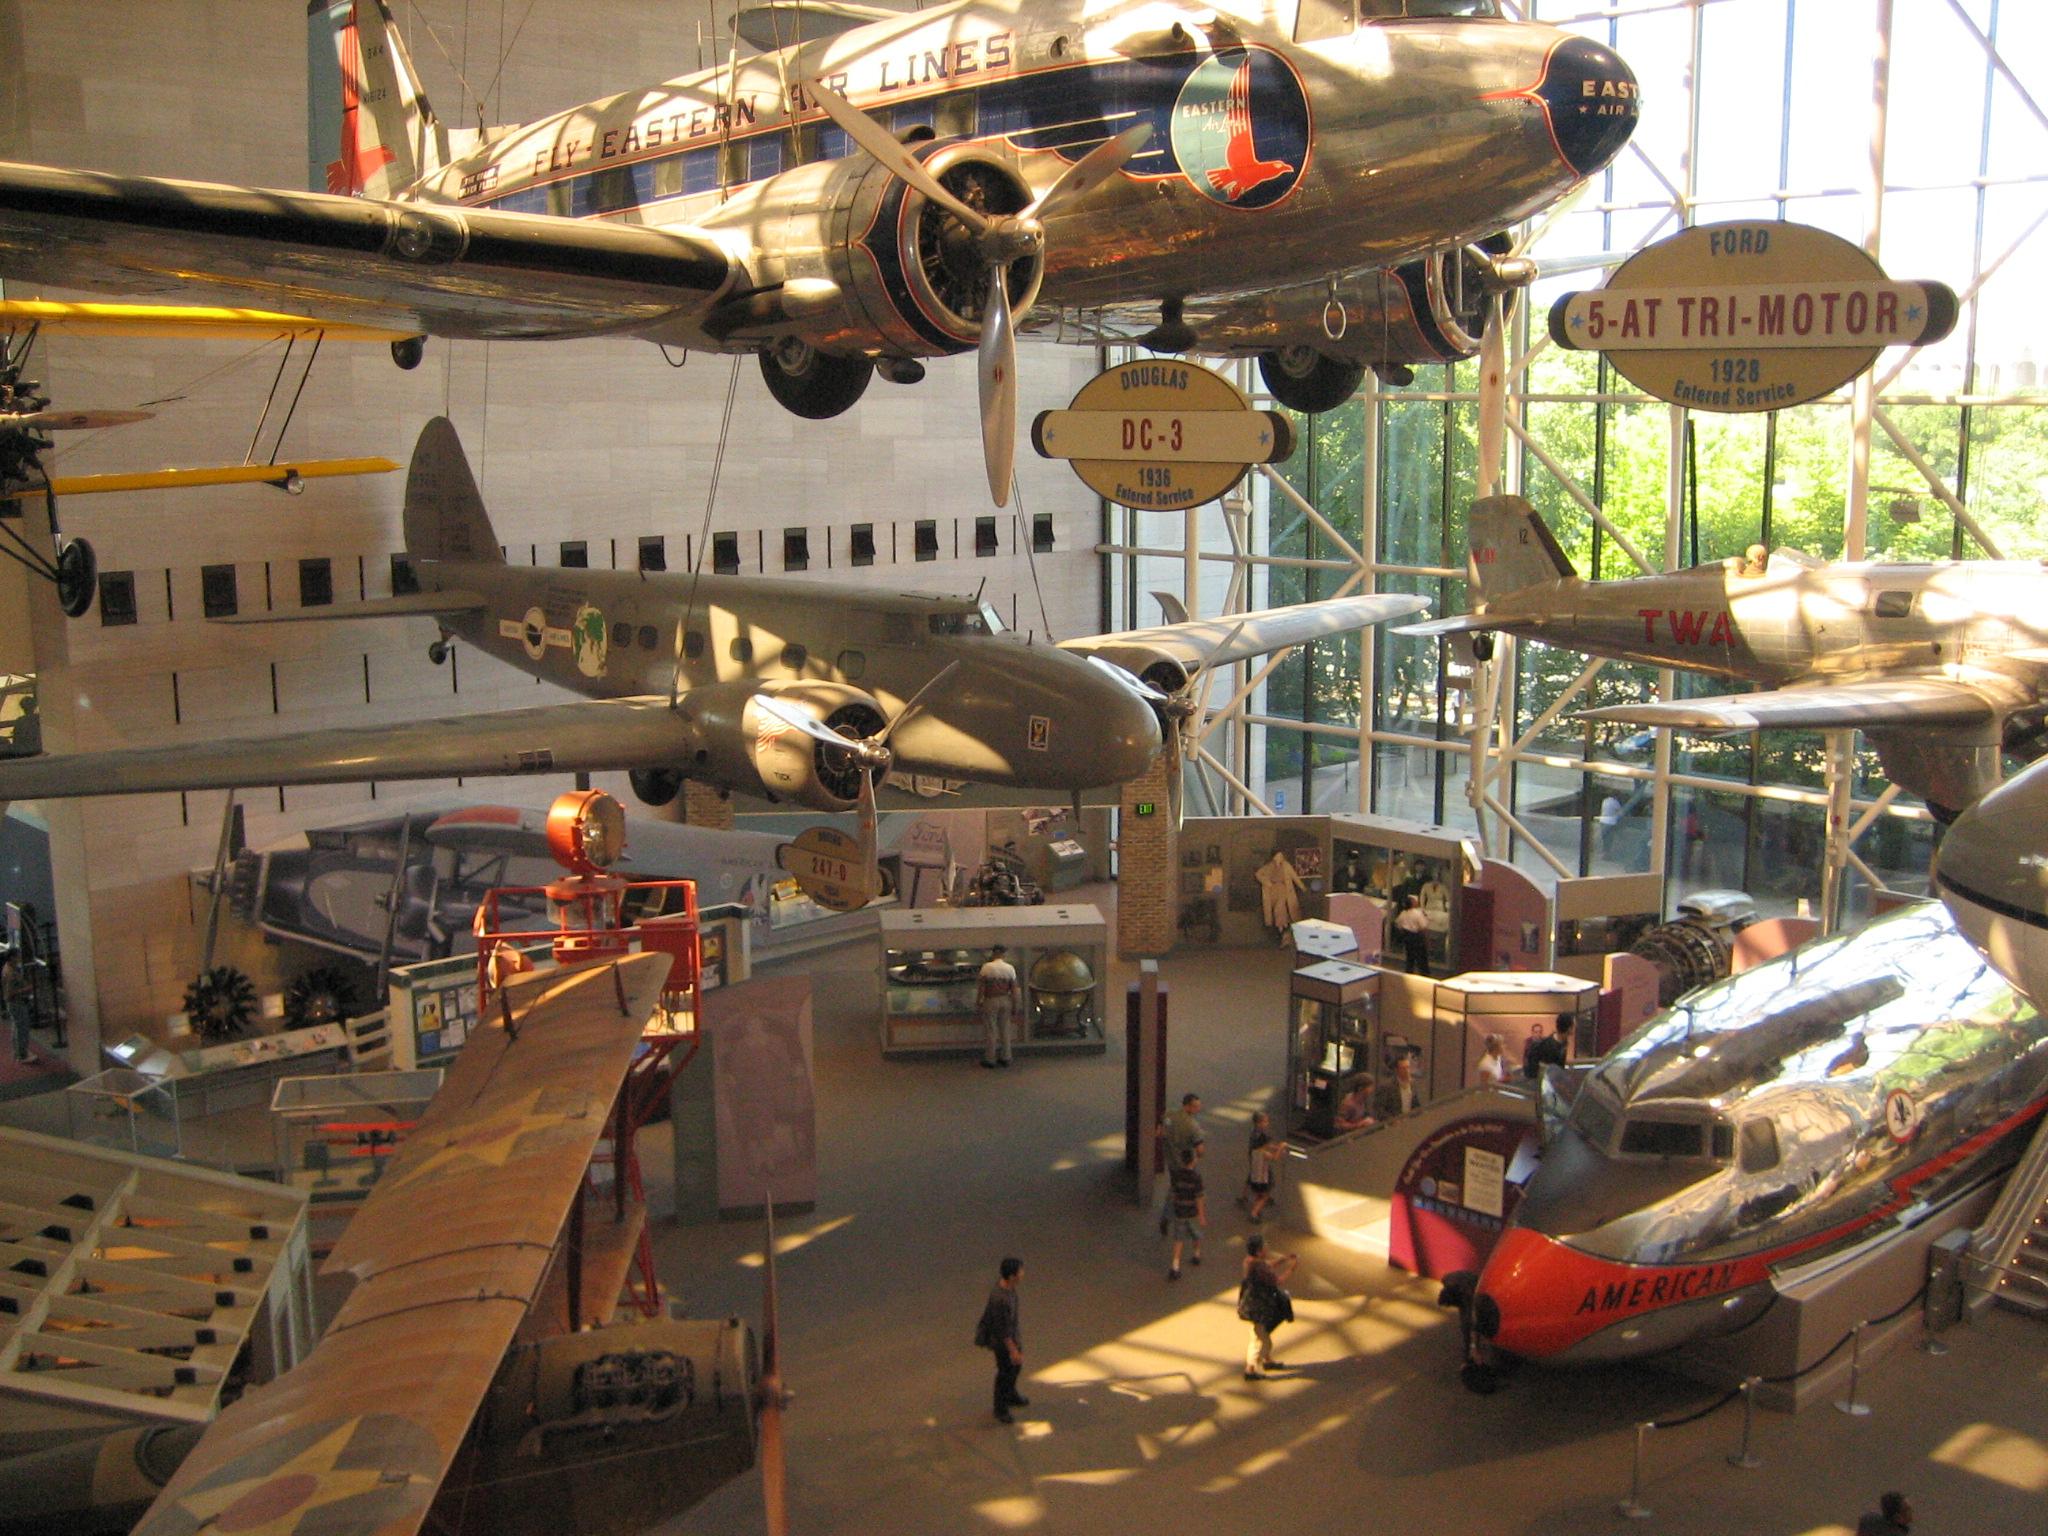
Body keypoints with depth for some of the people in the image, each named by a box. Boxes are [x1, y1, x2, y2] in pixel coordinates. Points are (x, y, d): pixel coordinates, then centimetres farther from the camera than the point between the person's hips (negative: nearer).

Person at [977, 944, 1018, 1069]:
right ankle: (1005, 1058, 17)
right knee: (1005, 1030, 13)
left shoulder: (987, 967, -10)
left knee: (990, 1031, 3)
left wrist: (978, 1001, 2)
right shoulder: (1010, 968, 0)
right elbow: (1014, 989, 1)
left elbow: (981, 987, -9)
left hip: (991, 1001, -4)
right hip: (1005, 1001, 4)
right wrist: (1015, 1007, 7)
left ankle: (990, 1059, 6)